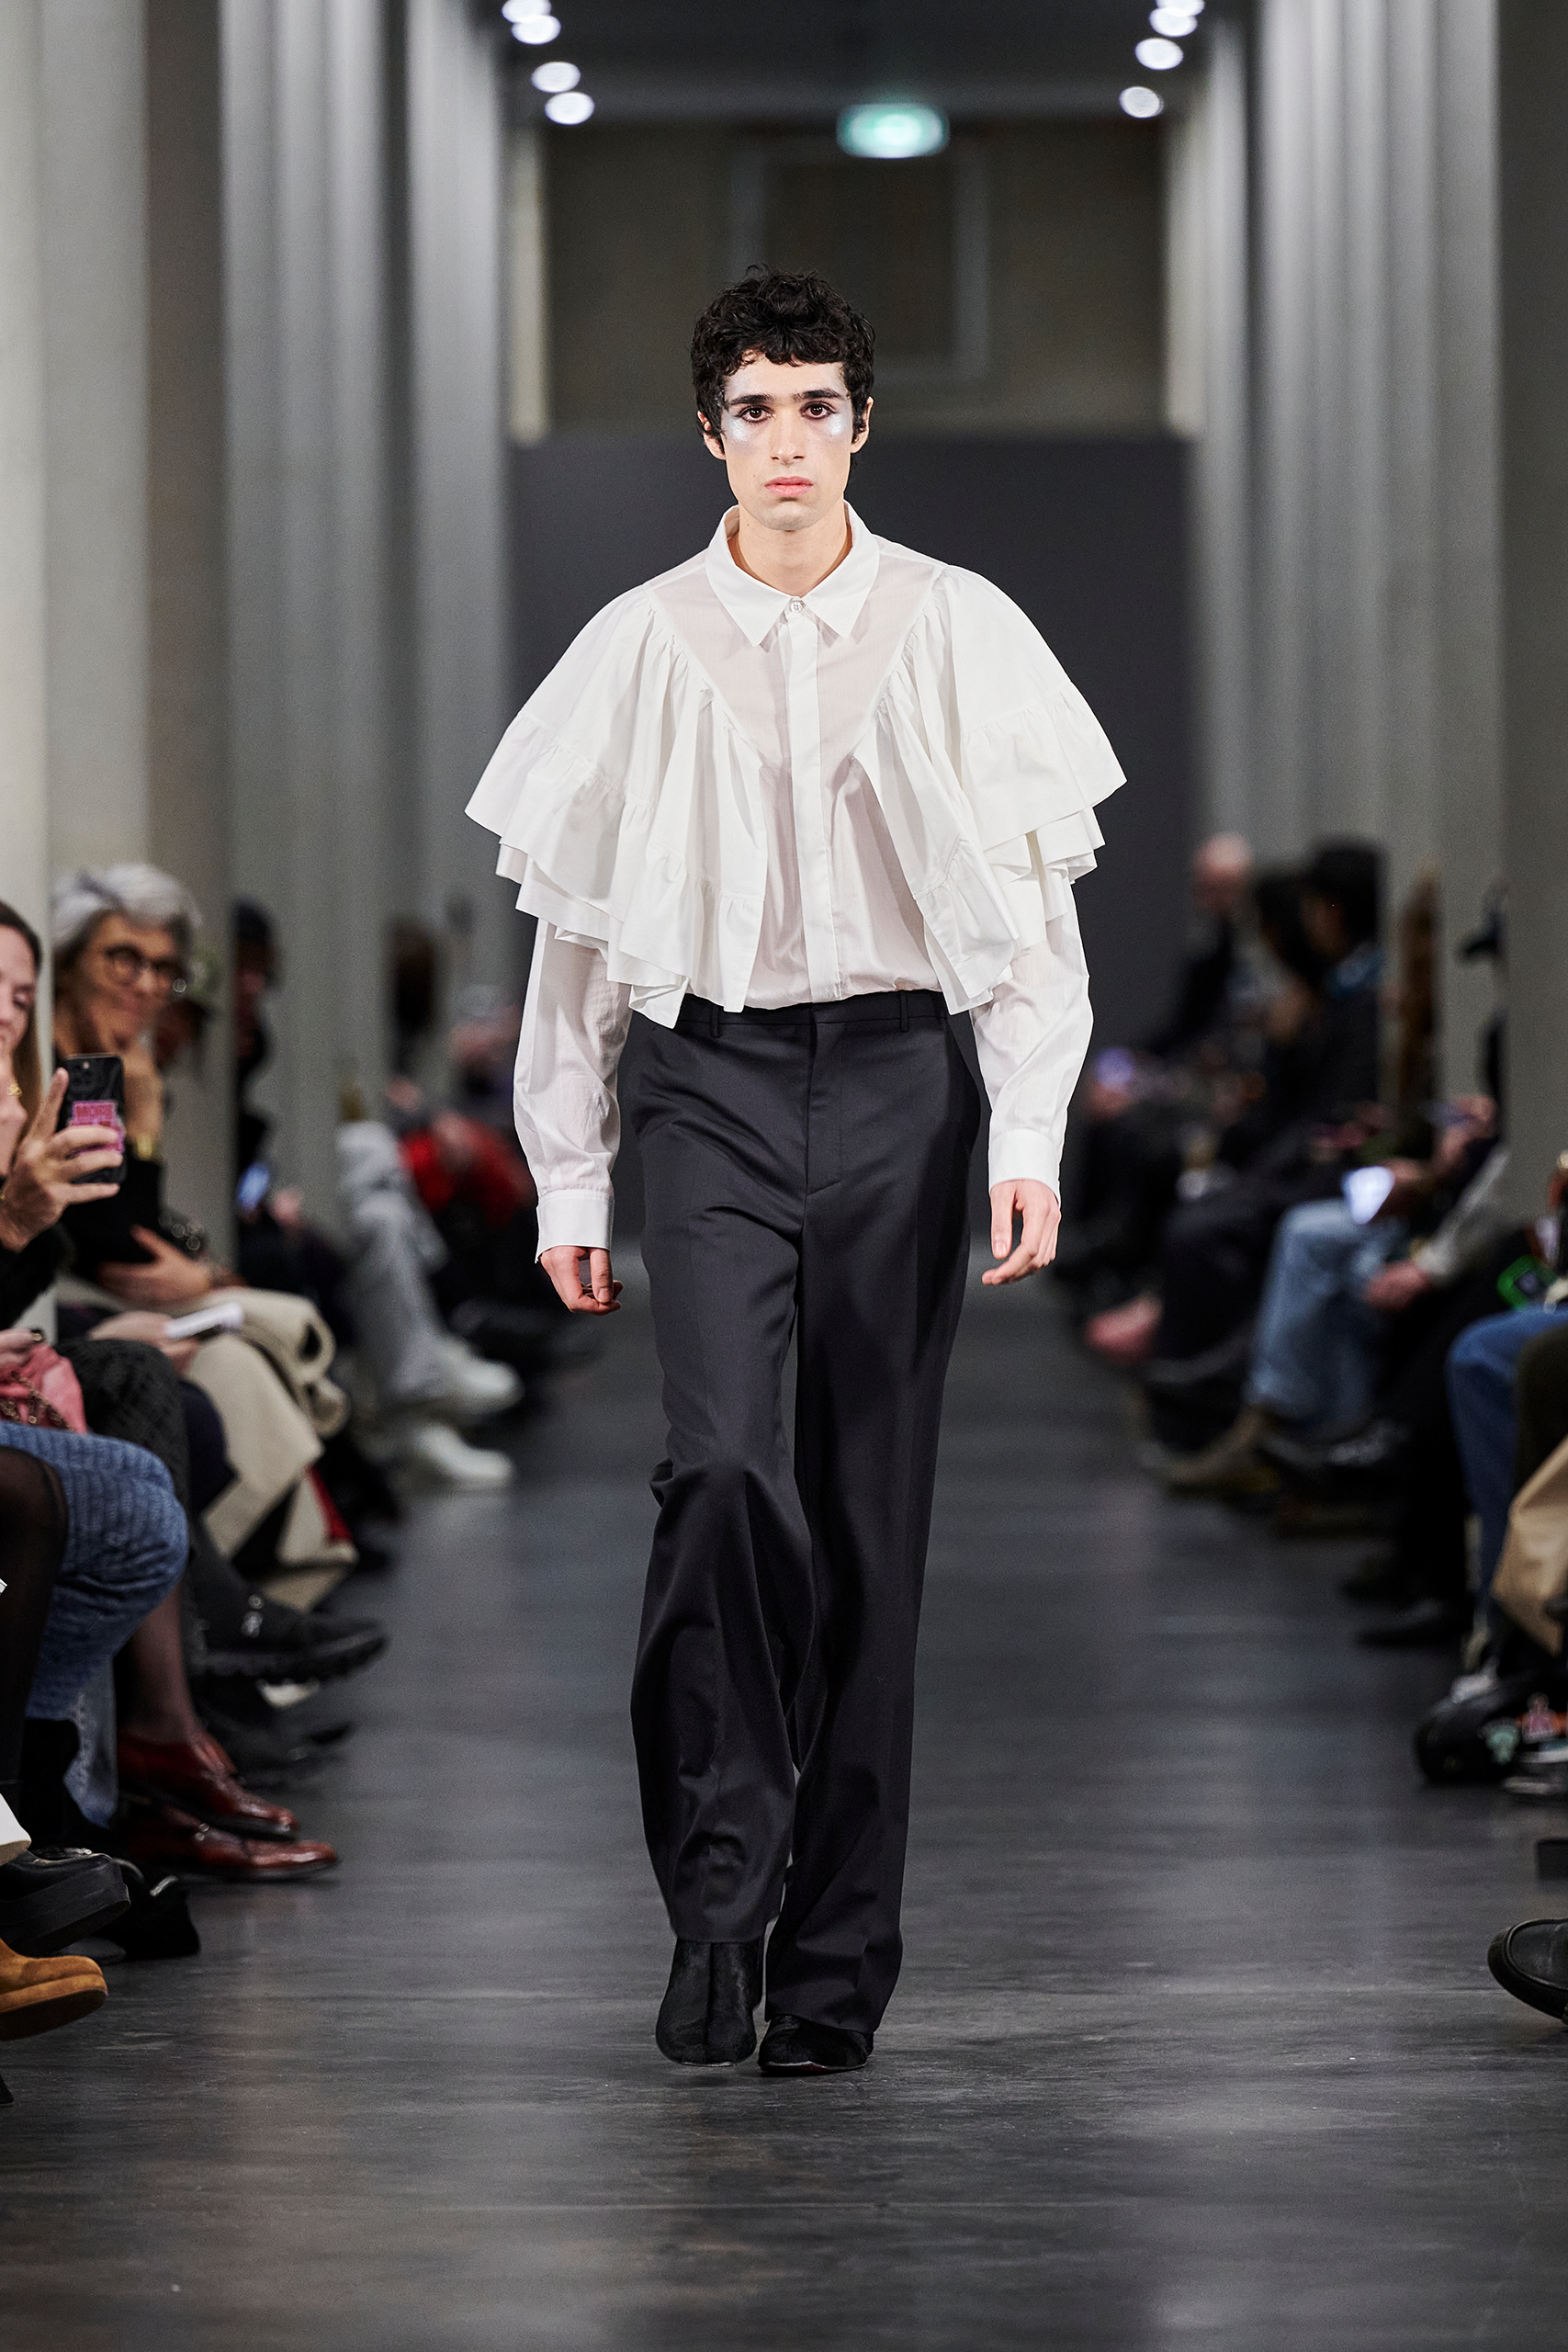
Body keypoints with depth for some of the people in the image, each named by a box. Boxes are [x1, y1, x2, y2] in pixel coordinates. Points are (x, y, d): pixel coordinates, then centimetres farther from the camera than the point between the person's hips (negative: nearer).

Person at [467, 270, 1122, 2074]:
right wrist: (567, 1179, 7)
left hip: (900, 1076, 0)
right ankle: (719, 1887, -11)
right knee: (719, 1459, -21)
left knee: (868, 1511, 2)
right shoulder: (642, 646, 6)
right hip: (713, 1078, 0)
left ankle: (836, 1959, 7)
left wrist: (1032, 1136, -5)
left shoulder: (958, 633, 5)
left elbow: (1033, 899, 5)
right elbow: (576, 925, 10)